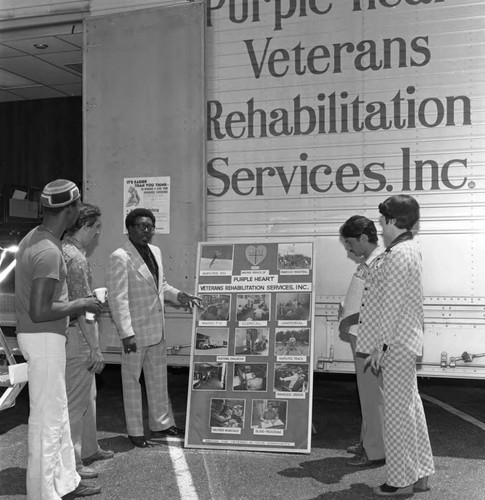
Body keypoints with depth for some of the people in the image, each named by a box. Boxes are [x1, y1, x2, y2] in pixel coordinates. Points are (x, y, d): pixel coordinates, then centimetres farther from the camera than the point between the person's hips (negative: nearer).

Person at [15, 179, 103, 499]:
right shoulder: (49, 252, -23)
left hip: (48, 338, 10)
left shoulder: (33, 238, 8)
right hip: (45, 339, -10)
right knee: (46, 417, 1)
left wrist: (74, 307, 15)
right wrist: (79, 304, -14)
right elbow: (39, 312, -27)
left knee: (58, 412, 18)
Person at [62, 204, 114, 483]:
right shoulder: (76, 258, -19)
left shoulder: (63, 250, 12)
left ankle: (88, 449, 34)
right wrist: (95, 348, -20)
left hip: (75, 334, 10)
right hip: (76, 336, -10)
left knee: (88, 396, 21)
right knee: (75, 400, 0)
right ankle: (71, 464, 10)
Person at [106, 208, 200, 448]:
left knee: (158, 378, 18)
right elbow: (118, 299, -19)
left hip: (157, 329, 8)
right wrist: (126, 334, -23)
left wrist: (178, 295, 3)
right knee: (132, 380, 7)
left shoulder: (155, 251, 8)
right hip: (135, 331, -8)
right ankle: (135, 431, 20)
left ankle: (161, 424, 33)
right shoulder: (120, 258, -16)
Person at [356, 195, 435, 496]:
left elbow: (391, 304, -20)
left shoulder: (398, 255, -18)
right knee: (411, 406, 16)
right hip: (405, 343, 10)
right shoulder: (410, 250, 15)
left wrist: (381, 345, -17)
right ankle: (420, 475, 26)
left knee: (397, 410, -2)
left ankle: (402, 480, 9)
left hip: (396, 345, -10)